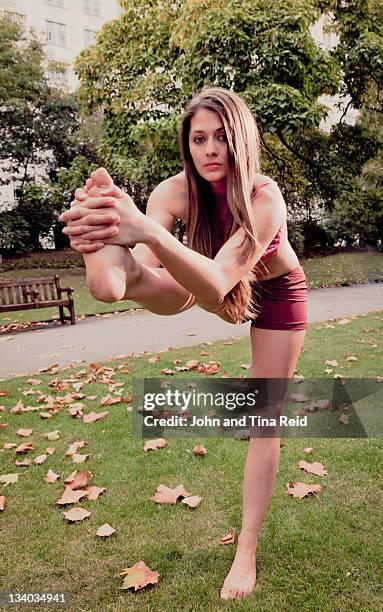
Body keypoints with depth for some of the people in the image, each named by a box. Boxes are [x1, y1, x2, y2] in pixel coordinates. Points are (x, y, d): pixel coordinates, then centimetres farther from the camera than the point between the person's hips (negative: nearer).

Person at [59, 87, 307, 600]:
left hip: (276, 292, -4)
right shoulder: (177, 190, -27)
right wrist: (112, 262, -67)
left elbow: (216, 284, -52)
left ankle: (247, 550, 9)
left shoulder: (265, 197, -36)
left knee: (265, 417, -3)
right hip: (218, 282, 4)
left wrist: (148, 232, -68)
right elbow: (143, 270, -44)